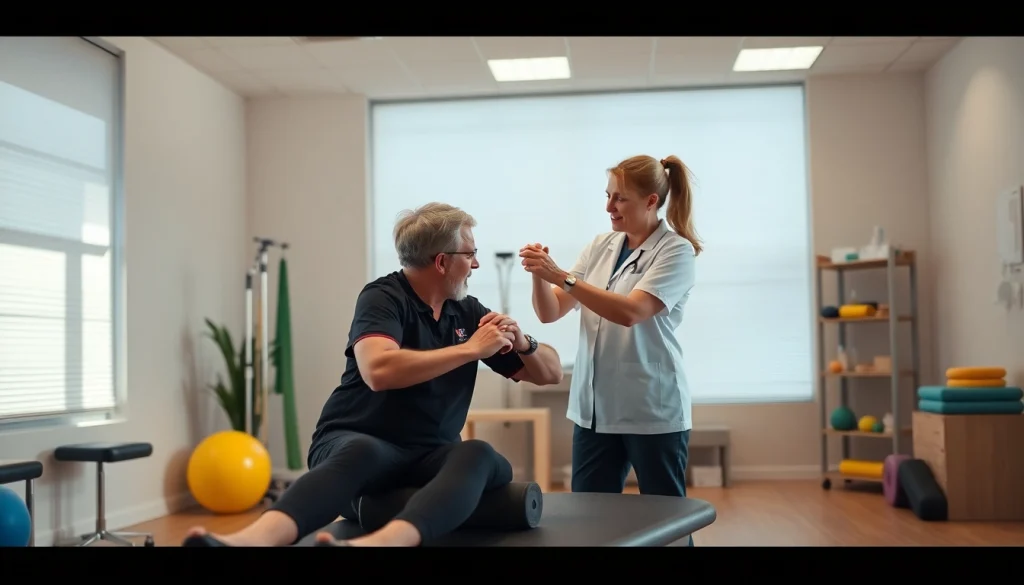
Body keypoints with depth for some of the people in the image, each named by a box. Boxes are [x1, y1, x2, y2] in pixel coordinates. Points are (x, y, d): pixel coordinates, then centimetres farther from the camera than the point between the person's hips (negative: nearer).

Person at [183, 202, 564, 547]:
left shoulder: (468, 311, 10)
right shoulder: (383, 297, -6)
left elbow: (550, 373, 16)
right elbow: (378, 370, -28)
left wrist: (522, 342, -7)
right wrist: (471, 349, -20)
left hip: (431, 455, 4)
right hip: (357, 440, -4)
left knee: (479, 456, -32)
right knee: (362, 453, -40)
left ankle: (380, 542, -61)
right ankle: (251, 539, -67)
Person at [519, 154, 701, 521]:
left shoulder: (675, 251, -8)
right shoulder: (600, 247, 8)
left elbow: (630, 312, -23)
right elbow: (550, 313, 5)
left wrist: (561, 276, -26)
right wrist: (541, 275, -14)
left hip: (652, 409, -5)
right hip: (595, 407, 6)